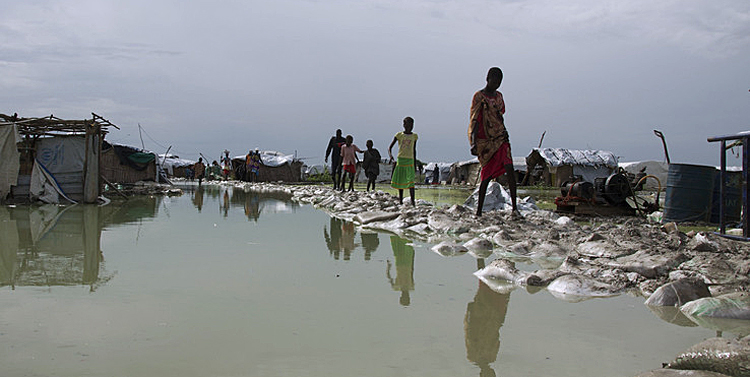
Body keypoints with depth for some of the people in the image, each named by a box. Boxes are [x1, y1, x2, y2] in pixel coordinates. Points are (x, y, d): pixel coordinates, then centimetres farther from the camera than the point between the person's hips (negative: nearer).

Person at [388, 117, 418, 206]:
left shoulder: (414, 136, 7)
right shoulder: (399, 135, 1)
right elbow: (390, 147, 1)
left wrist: (415, 163, 15)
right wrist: (390, 155, -19)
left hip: (410, 160, 0)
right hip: (400, 159, 0)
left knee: (411, 181, -11)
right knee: (400, 180, 7)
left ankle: (412, 201, -13)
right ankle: (400, 199, 17)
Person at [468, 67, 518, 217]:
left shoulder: (499, 96, 14)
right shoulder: (479, 96, -5)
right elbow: (474, 121, -9)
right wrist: (473, 144, -16)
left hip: (501, 137, 5)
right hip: (485, 140, -5)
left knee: (509, 168, -13)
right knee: (487, 175, -3)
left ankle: (514, 207, -14)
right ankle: (479, 211, 8)